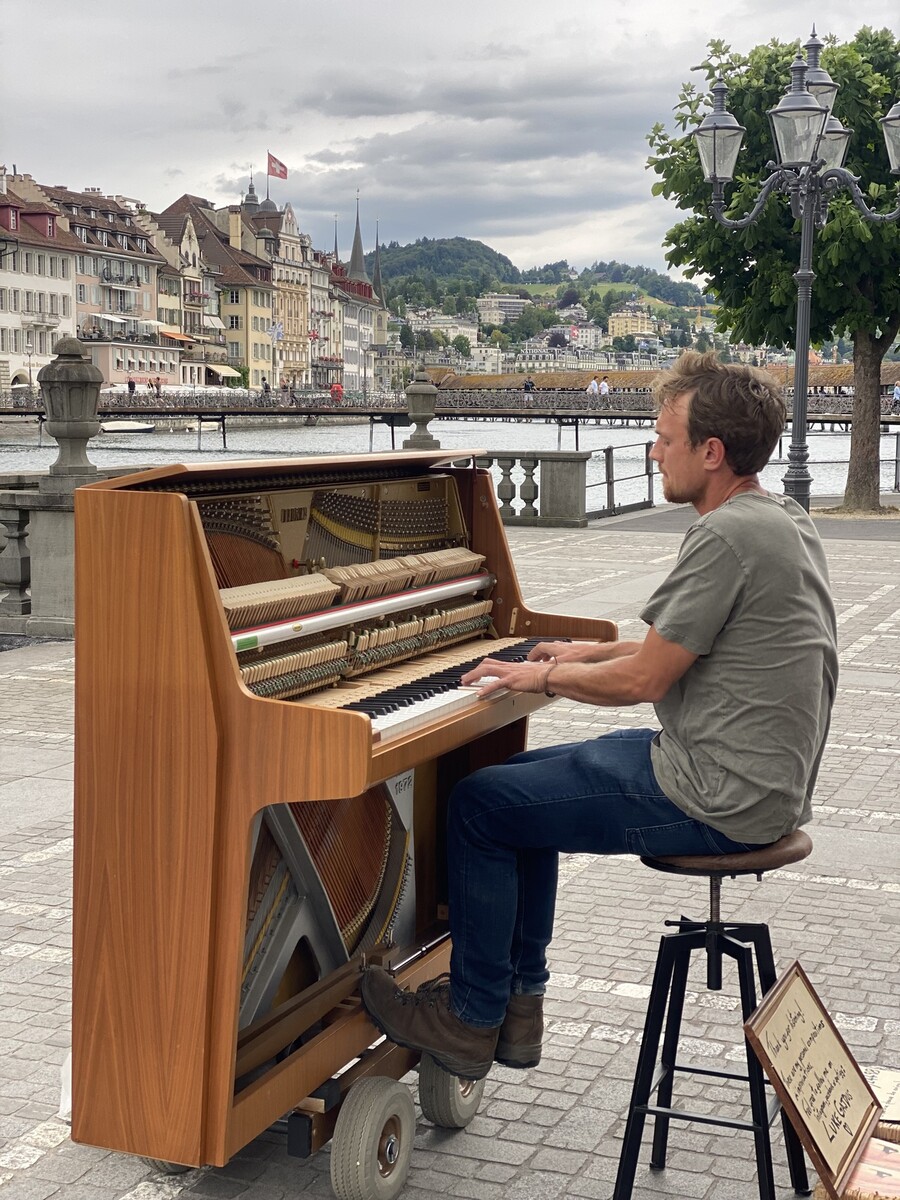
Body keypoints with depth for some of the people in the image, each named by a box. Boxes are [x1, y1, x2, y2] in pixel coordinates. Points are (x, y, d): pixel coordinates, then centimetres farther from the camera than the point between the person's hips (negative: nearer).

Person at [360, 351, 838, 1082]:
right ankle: (518, 1006, 25)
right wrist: (593, 653, 19)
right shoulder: (781, 519, 9)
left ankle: (469, 1021, 12)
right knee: (521, 787, 20)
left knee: (478, 807, -2)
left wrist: (546, 678, -3)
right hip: (766, 777, 11)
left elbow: (644, 681, -19)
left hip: (719, 801, -10)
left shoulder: (726, 537, -22)